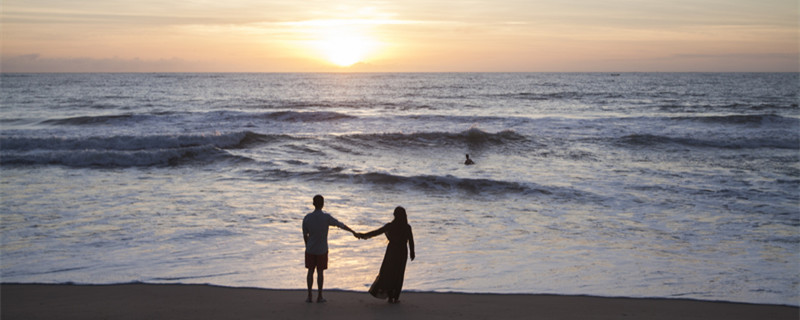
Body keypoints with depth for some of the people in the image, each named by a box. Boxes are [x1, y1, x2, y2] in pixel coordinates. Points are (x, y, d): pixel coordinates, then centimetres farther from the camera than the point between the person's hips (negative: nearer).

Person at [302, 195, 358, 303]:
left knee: (310, 271, 10)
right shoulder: (326, 218, -15)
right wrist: (353, 231, 12)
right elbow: (341, 225, -3)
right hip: (322, 250, -1)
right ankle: (319, 296, 10)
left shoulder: (307, 218, -8)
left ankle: (309, 296, 9)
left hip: (310, 250, 1)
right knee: (320, 272, 7)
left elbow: (305, 235, 2)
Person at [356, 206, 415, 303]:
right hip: (402, 252, 0)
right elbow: (411, 241, -4)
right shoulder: (407, 227, -9)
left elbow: (376, 232, -9)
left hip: (391, 251, 0)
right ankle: (396, 297, 10)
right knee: (398, 274, 12)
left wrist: (363, 235, 0)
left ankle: (390, 297, 7)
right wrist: (412, 253, 11)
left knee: (388, 273, 12)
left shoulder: (390, 226, -11)